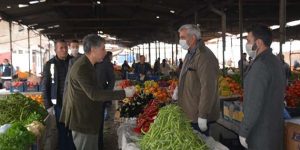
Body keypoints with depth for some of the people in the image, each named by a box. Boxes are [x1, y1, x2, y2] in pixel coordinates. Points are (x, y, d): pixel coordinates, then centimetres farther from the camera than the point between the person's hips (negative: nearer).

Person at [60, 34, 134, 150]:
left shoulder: (87, 65, 10)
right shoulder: (81, 67, -22)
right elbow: (93, 94, -28)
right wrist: (123, 93, -27)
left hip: (88, 118, 10)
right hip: (82, 120, -10)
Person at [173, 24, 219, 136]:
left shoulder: (204, 57, -19)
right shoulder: (190, 54, 14)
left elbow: (207, 88, -24)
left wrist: (203, 115, -23)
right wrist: (179, 88, 11)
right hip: (189, 114, 9)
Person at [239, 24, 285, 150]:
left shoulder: (260, 65, -21)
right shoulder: (275, 61, 10)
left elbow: (254, 103, -24)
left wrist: (243, 131, -17)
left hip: (261, 133, -9)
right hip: (274, 127, 9)